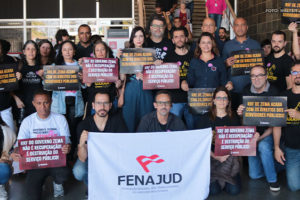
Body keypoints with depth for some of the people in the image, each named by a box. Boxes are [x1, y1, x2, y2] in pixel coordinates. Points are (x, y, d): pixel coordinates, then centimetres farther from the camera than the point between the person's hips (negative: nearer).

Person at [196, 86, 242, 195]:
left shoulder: (234, 118, 8)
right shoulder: (206, 118, 2)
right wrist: (216, 157, -13)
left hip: (230, 156, 2)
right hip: (211, 156, -1)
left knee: (234, 190, -15)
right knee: (214, 190, -18)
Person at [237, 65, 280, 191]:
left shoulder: (273, 92, -12)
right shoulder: (247, 91, -1)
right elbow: (243, 116, 8)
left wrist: (261, 137, -22)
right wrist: (240, 113, -17)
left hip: (268, 133, -3)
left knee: (263, 146, -37)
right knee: (254, 175, 0)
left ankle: (272, 180, -13)